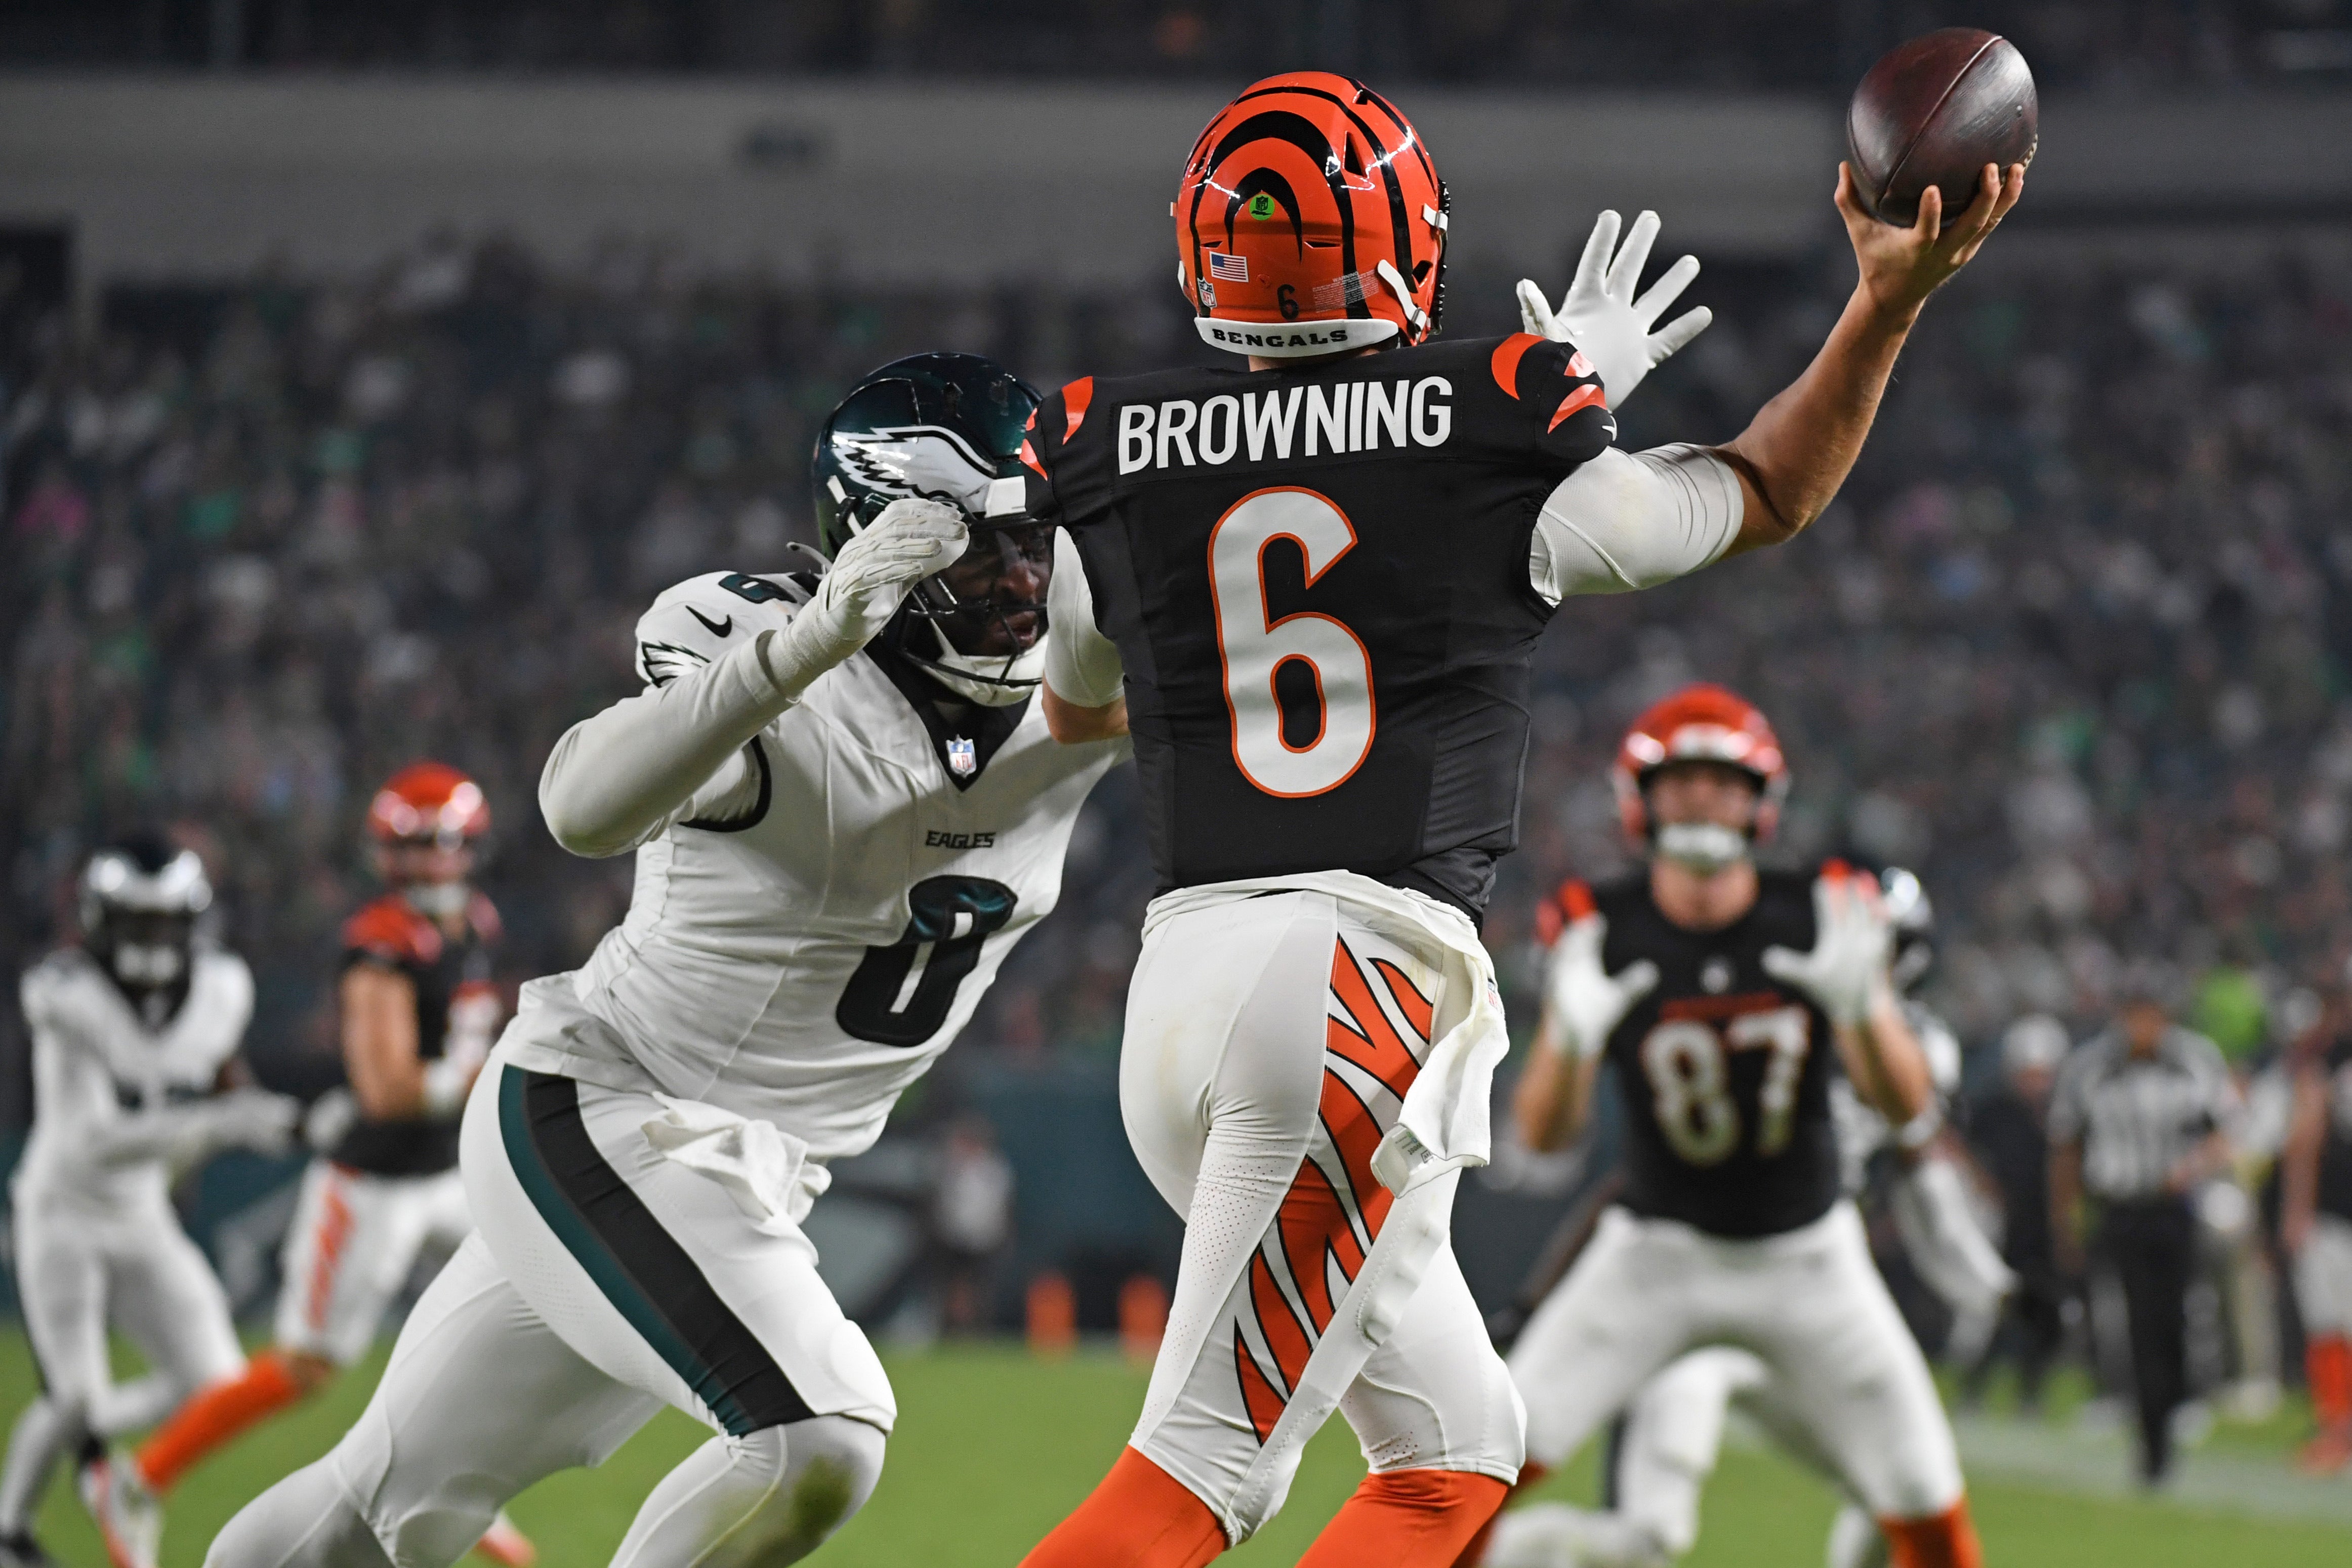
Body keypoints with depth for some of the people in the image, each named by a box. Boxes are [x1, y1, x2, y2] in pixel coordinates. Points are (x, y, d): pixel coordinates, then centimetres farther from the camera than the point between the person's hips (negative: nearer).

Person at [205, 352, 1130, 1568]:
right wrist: (804, 643, -50)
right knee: (818, 1441, -24)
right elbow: (585, 810, -39)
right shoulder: (771, 672, -22)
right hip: (592, 1114, -7)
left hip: (754, 1180, 7)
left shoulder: (1068, 707, -4)